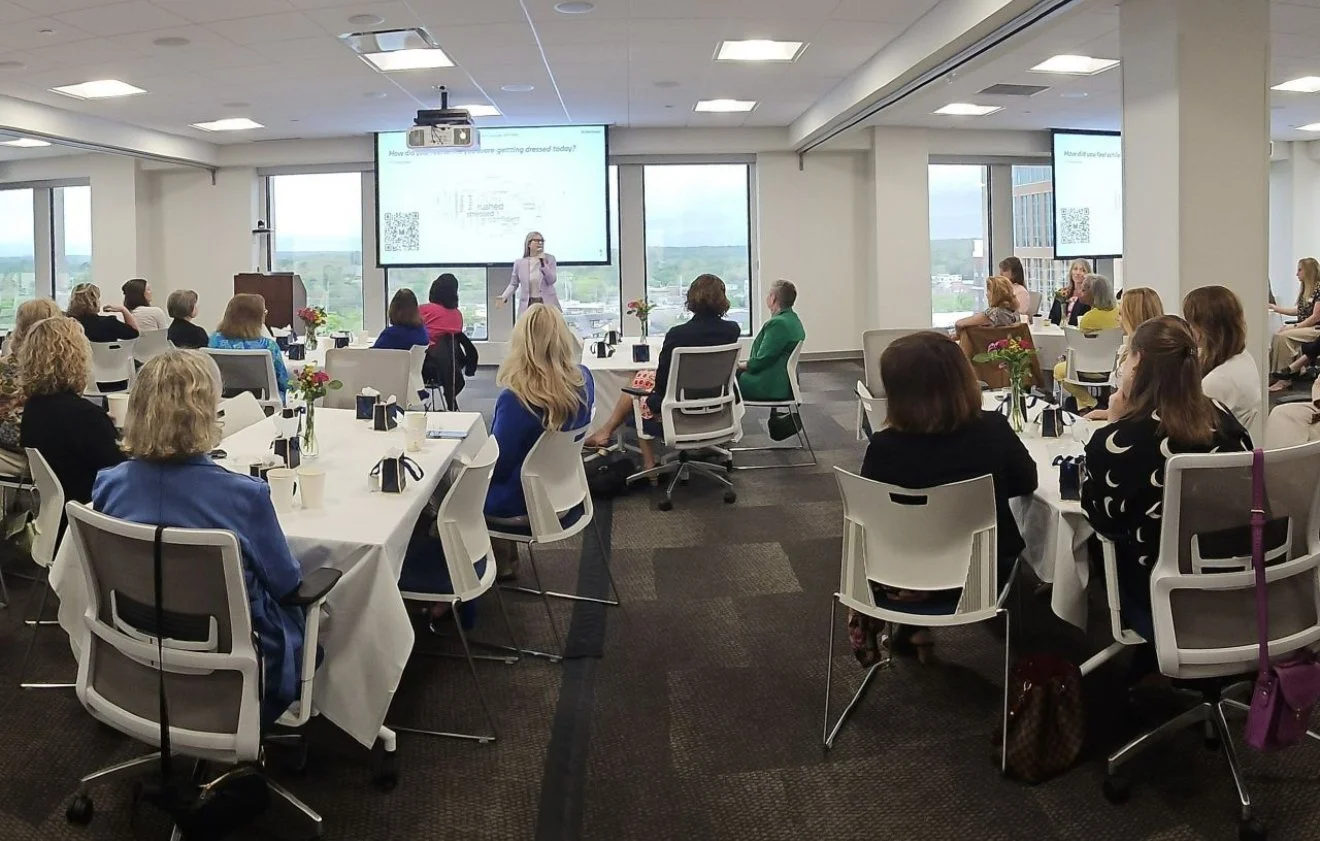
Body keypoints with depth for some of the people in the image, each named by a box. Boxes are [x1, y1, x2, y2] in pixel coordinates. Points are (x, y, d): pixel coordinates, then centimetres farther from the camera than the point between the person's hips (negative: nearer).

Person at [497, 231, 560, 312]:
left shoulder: (550, 259, 3)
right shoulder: (519, 263, 5)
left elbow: (551, 280, -6)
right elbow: (513, 284, 12)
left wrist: (543, 262, -13)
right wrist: (504, 297, -4)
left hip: (547, 304, 0)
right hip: (528, 305, 0)